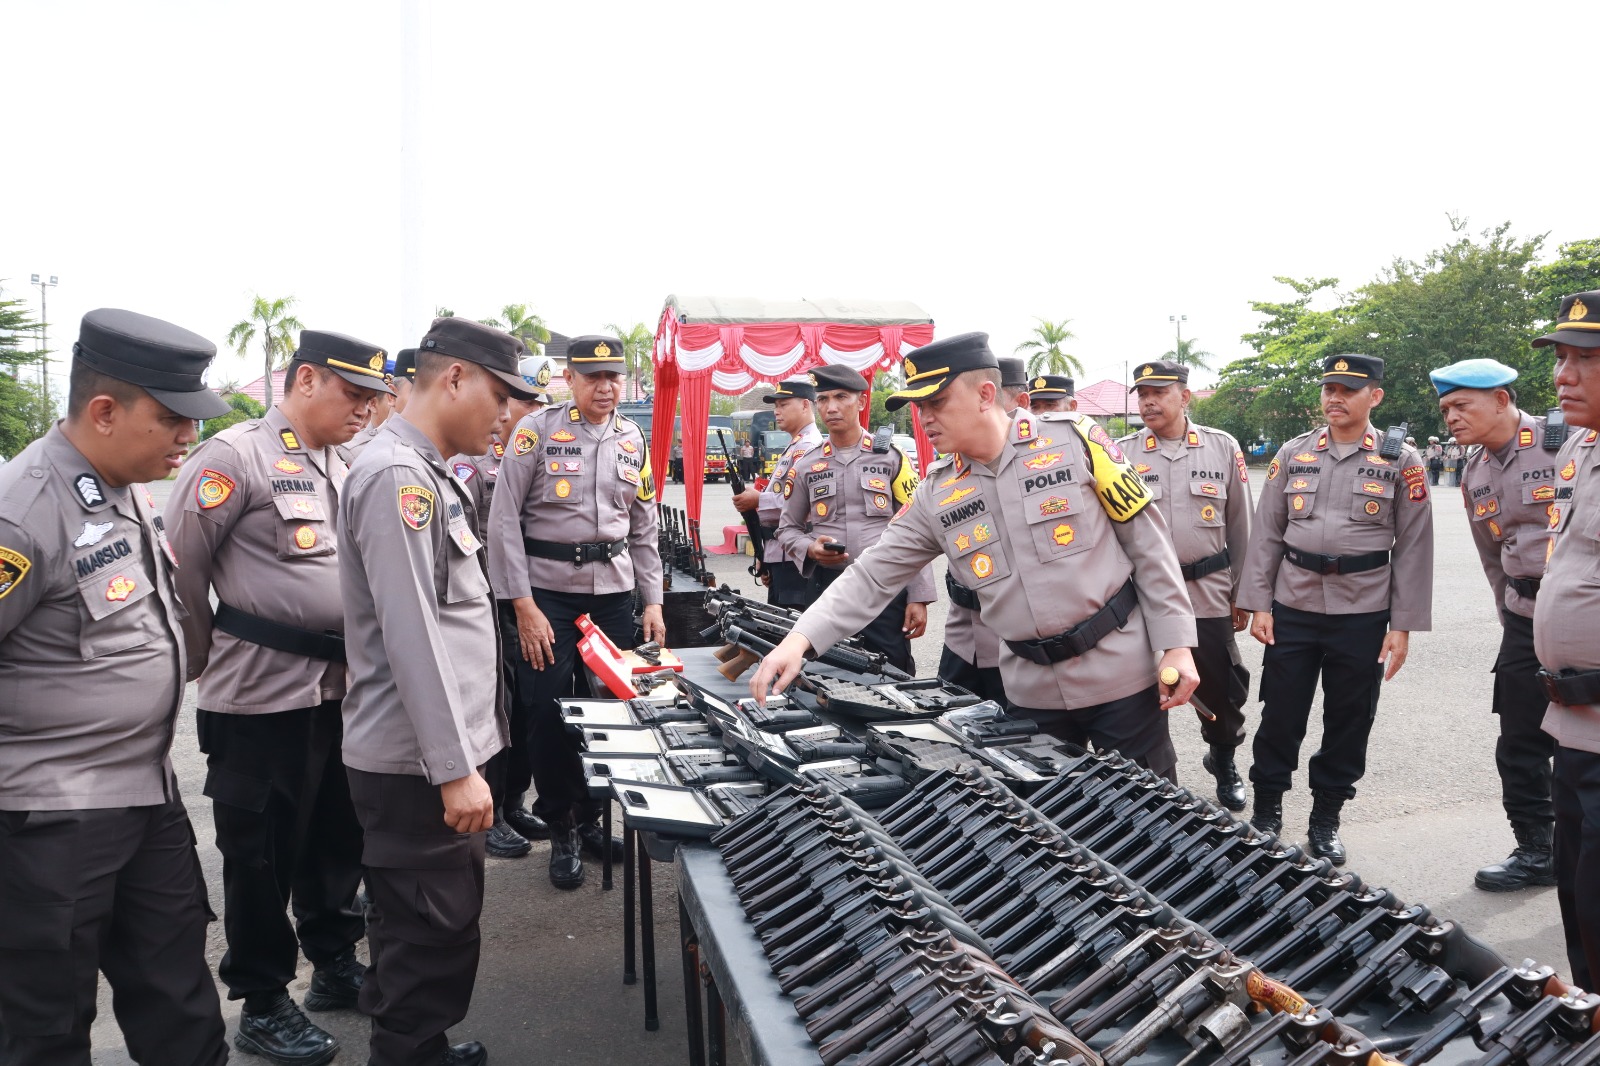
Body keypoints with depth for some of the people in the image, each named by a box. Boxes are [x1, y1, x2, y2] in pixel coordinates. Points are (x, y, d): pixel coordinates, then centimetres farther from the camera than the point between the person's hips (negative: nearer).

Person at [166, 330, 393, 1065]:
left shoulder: (337, 466, 11)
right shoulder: (235, 456, -13)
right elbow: (177, 565, -12)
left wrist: (357, 651, 15)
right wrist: (207, 661, -2)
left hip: (337, 688, 7)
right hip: (260, 696, -7)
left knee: (337, 836, 18)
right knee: (262, 852, 6)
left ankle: (336, 962, 35)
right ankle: (262, 1004, 21)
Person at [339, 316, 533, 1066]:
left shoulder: (425, 473, 14)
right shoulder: (397, 476, -17)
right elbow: (412, 638, -22)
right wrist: (455, 768, -21)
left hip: (440, 753, 10)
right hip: (418, 765, -10)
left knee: (439, 930, 20)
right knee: (431, 938, 1)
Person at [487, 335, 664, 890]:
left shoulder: (633, 441, 9)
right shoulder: (538, 430, -6)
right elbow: (504, 521, -8)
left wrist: (653, 603, 10)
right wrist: (523, 606, -12)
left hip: (614, 594, 4)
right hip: (547, 593, -4)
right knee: (547, 715, 0)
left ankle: (590, 819, 26)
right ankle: (561, 831, 17)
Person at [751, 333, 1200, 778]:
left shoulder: (1073, 439, -9)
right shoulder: (936, 494, 1)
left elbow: (1146, 540, -5)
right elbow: (873, 576, -1)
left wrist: (1176, 644, -8)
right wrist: (798, 641, -14)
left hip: (1120, 673, -3)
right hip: (1032, 689, 3)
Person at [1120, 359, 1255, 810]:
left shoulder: (1223, 447, 3)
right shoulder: (1123, 453, 1)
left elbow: (1240, 527, 8)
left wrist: (1242, 593, 7)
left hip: (1209, 594, 1)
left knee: (1223, 689, 11)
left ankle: (1224, 762, 38)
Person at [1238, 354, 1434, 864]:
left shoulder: (1401, 461, -1)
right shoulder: (1293, 454, 4)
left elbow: (1414, 548, -1)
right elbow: (1266, 533, 5)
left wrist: (1402, 625, -4)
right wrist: (1258, 604, 0)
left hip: (1362, 616, -1)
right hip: (1292, 609, 1)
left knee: (1348, 722, 9)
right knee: (1279, 715, 7)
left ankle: (1326, 821, 25)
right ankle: (1266, 811, 23)